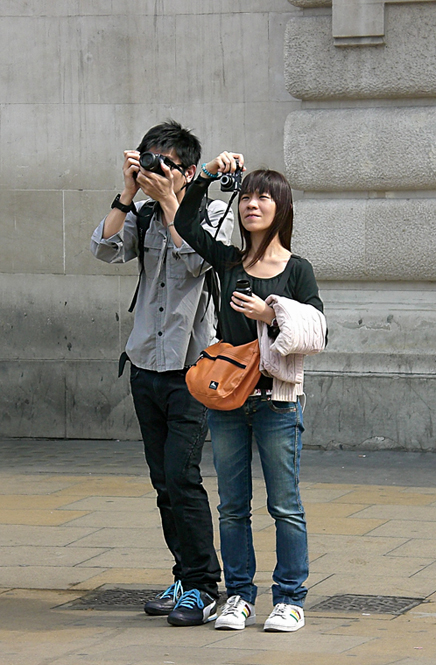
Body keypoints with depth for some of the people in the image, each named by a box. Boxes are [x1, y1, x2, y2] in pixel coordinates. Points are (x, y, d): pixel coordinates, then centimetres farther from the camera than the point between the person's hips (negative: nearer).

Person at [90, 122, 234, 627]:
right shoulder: (143, 217, 10)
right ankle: (185, 578, 18)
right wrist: (129, 193, -8)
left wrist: (168, 199, -14)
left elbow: (195, 259, -19)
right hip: (146, 365, 5)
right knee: (164, 481, 8)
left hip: (191, 368, -5)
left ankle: (203, 588, -6)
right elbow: (106, 249, -6)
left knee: (182, 477, -12)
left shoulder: (213, 214, -1)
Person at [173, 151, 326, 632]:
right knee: (232, 506, 8)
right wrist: (207, 176, -2)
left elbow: (316, 335, -4)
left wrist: (272, 318, -17)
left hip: (277, 400, -3)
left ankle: (289, 599, 8)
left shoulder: (297, 270, -1)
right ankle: (239, 597, 16)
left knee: (285, 506, 1)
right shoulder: (228, 261, 7)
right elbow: (184, 224, 7)